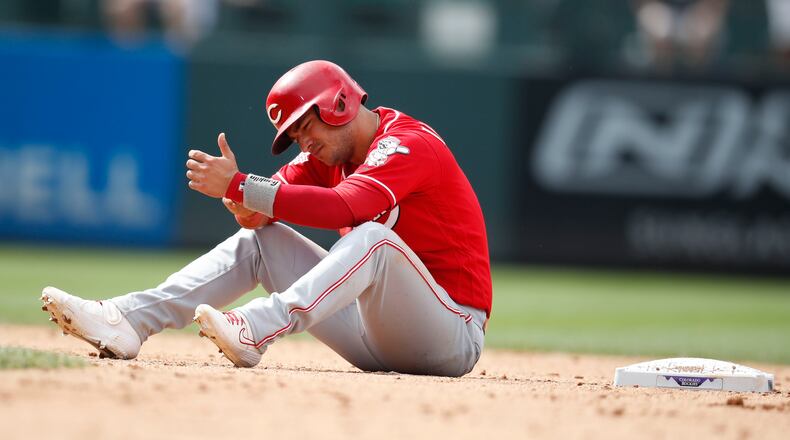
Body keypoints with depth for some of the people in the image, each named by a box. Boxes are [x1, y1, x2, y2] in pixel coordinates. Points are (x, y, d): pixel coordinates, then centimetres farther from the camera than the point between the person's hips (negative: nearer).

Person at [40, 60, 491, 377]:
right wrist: (242, 201, -22)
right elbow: (258, 214, 2)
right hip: (374, 340, 8)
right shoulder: (329, 151, 12)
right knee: (260, 238, 2)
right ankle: (125, 322, -13)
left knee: (374, 236, -34)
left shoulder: (408, 143, -15)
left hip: (452, 336, -8)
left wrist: (238, 186, -30)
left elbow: (342, 207, -32)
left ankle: (254, 331, -54)